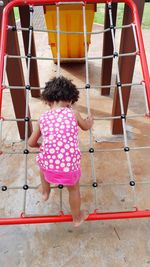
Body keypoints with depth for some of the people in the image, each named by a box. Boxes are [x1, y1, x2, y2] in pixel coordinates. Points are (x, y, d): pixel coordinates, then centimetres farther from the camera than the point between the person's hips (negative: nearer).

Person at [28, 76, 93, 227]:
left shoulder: (43, 118, 4)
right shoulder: (73, 114, -2)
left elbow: (31, 143, 13)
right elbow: (86, 127, 19)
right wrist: (90, 119, 42)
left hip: (49, 164, 2)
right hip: (70, 165, -2)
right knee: (74, 189, 26)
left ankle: (45, 192, 58)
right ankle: (77, 218, 49)